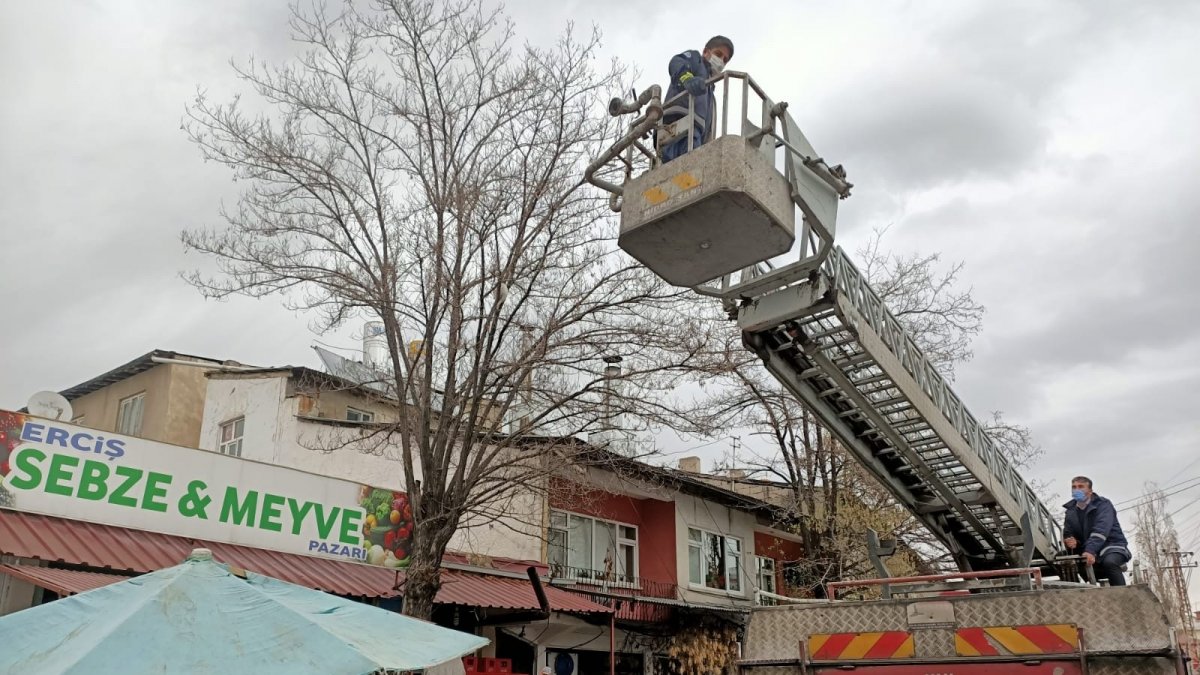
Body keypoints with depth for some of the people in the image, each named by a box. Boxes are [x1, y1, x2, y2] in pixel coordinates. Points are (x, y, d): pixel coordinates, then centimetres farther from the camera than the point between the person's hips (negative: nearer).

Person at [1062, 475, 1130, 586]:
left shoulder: (1103, 505, -8)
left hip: (1112, 546, -6)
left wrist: (1091, 551, -40)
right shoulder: (1071, 512, 10)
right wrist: (1069, 541, -19)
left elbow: (1101, 529, -25)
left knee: (1109, 562, -36)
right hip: (1089, 552, 6)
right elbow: (1067, 534, 8)